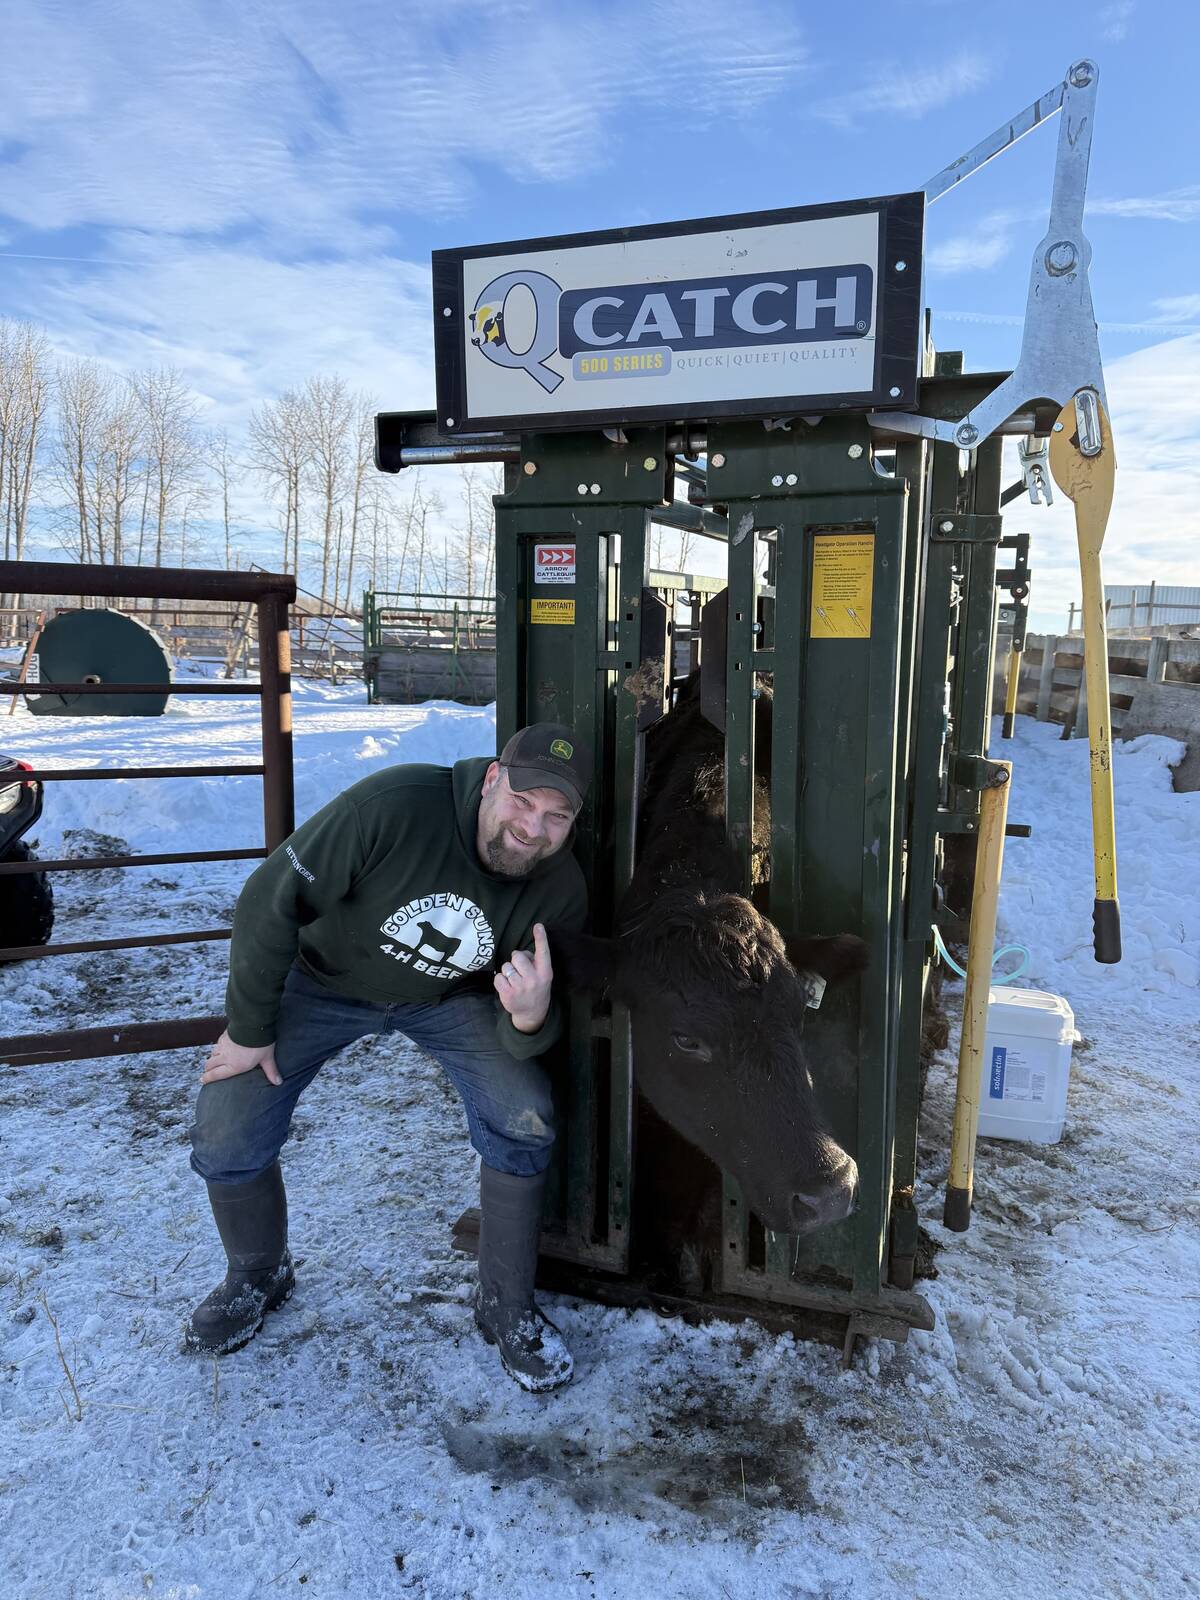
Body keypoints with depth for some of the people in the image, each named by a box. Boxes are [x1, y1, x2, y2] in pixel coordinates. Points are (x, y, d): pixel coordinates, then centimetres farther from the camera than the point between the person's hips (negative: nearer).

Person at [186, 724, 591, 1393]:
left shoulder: (561, 892, -23)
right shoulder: (396, 806, -37)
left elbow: (527, 1041, -14)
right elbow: (272, 902, -25)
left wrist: (529, 1017, -40)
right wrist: (249, 1029, -15)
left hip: (448, 997, 2)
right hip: (324, 978, -1)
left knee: (525, 1120, -18)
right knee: (224, 1141, -6)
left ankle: (508, 1309, 9)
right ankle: (259, 1276, 29)